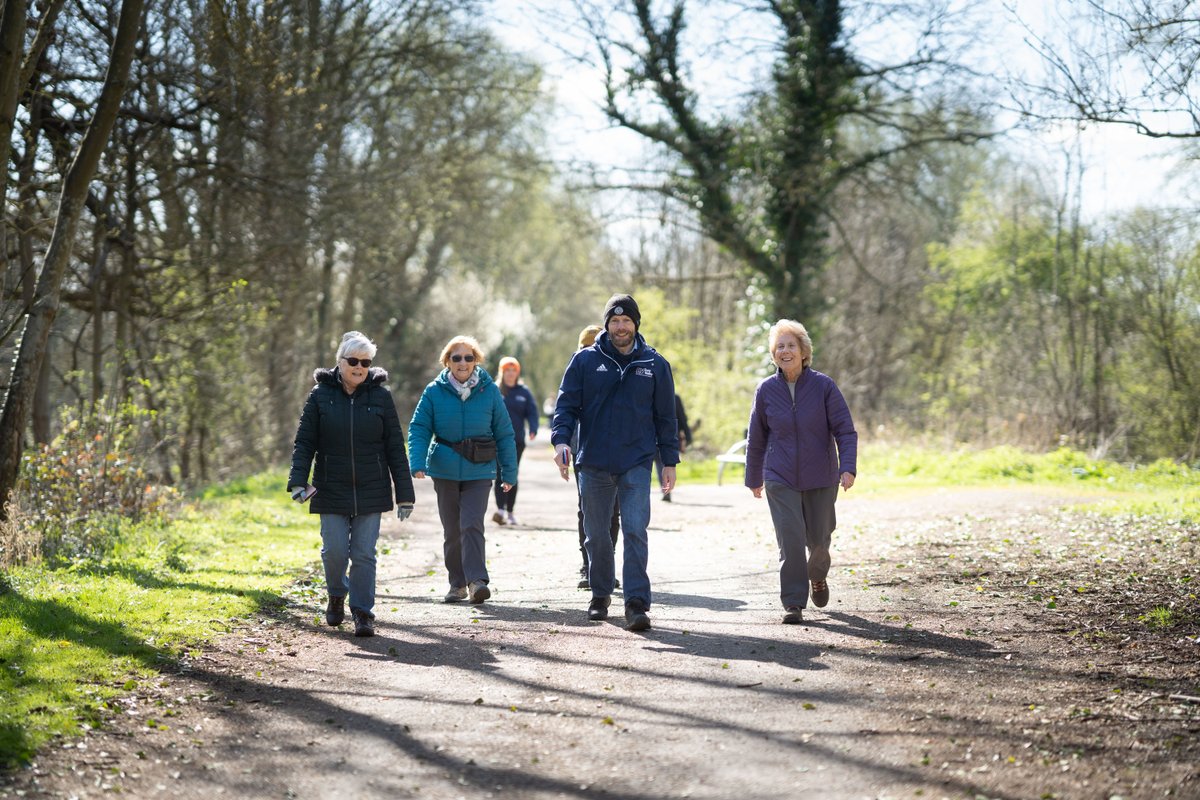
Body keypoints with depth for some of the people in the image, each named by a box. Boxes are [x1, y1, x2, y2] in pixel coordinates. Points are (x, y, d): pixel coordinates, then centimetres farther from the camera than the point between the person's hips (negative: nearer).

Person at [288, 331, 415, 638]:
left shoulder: (380, 396, 2)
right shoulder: (320, 395, 1)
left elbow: (395, 448, 3)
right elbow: (304, 442, 2)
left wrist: (405, 494, 1)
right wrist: (298, 481, -12)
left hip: (371, 491, 0)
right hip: (332, 491, 0)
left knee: (364, 554, -2)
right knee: (334, 550, -1)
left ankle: (363, 613, 5)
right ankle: (336, 596, 28)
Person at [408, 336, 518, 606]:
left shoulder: (489, 391, -1)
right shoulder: (434, 391, -2)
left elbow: (504, 434, 4)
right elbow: (419, 429, -3)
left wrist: (509, 472, 4)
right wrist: (417, 462, -18)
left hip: (479, 472, -2)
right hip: (445, 470, 2)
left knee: (472, 525, -16)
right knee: (452, 530, 10)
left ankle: (477, 580, -20)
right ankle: (457, 583, 20)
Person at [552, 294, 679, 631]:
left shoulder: (655, 364, 6)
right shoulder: (585, 360, 4)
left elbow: (665, 416, 10)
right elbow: (566, 404, 2)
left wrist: (669, 461, 8)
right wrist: (561, 439, -15)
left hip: (636, 463, -1)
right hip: (594, 463, 1)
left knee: (635, 531, -12)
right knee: (596, 534, 10)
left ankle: (636, 604, -15)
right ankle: (600, 595, 26)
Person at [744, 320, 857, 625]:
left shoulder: (823, 386, -6)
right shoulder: (766, 390, 0)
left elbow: (845, 430, -5)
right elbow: (756, 438, 11)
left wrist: (848, 466, -18)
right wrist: (754, 478, 17)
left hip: (821, 479, 0)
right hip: (781, 480, 0)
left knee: (819, 537, 11)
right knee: (790, 539, -12)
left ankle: (818, 577, 44)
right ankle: (793, 603, -5)